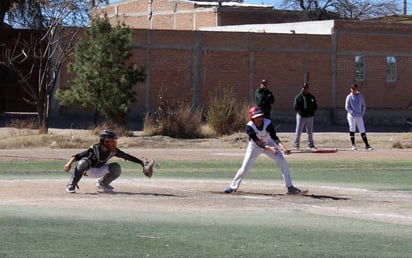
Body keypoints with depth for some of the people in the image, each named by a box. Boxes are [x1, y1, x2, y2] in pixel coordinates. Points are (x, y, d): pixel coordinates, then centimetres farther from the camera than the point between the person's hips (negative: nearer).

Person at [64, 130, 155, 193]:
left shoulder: (114, 151, -16)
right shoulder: (95, 149, -30)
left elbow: (128, 157, -8)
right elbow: (77, 156, -31)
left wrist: (142, 162, -11)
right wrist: (69, 163, -48)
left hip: (99, 171, 5)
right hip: (88, 170, -5)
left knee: (116, 167, -17)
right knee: (83, 162, -38)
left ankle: (102, 184, 8)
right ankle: (71, 185, -24)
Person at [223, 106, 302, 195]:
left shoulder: (268, 123, -27)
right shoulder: (249, 127, -30)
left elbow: (274, 138, -31)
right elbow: (257, 142, -35)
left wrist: (283, 148, -49)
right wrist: (270, 148, -51)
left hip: (269, 144, 1)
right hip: (255, 147, -1)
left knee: (282, 162, -11)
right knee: (245, 168, -5)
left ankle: (290, 187, -5)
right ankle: (233, 186, 17)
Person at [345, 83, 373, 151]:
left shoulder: (360, 96, 6)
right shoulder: (349, 97, -1)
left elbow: (364, 105, 11)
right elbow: (347, 107, -4)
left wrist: (362, 113, -2)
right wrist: (353, 113, -13)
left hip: (359, 116, 2)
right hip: (351, 116, -2)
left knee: (362, 130, 0)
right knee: (352, 130, -1)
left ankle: (367, 145, 1)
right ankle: (353, 145, 6)